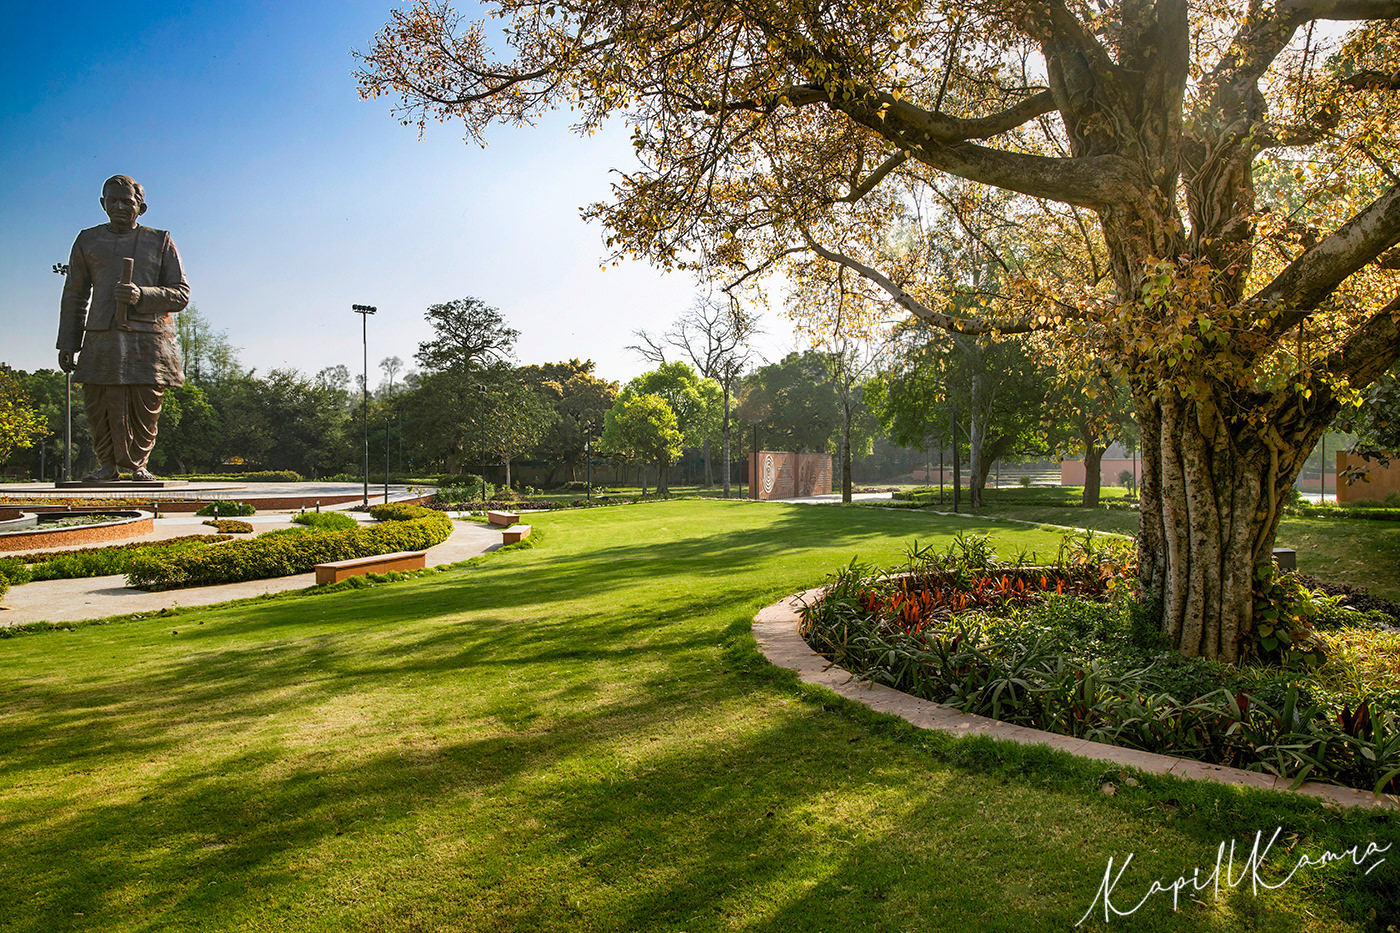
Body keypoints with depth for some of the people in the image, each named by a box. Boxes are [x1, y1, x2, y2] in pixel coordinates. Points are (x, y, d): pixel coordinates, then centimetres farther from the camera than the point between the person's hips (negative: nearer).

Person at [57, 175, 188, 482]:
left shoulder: (160, 242, 12)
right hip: (102, 338, 2)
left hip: (150, 339, -1)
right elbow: (74, 297, 20)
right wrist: (67, 344, 13)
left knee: (145, 408, -3)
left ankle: (138, 464, 15)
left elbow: (181, 293, 6)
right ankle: (108, 464, 11)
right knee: (100, 408, -5)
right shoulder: (88, 241, 18)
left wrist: (142, 296, -13)